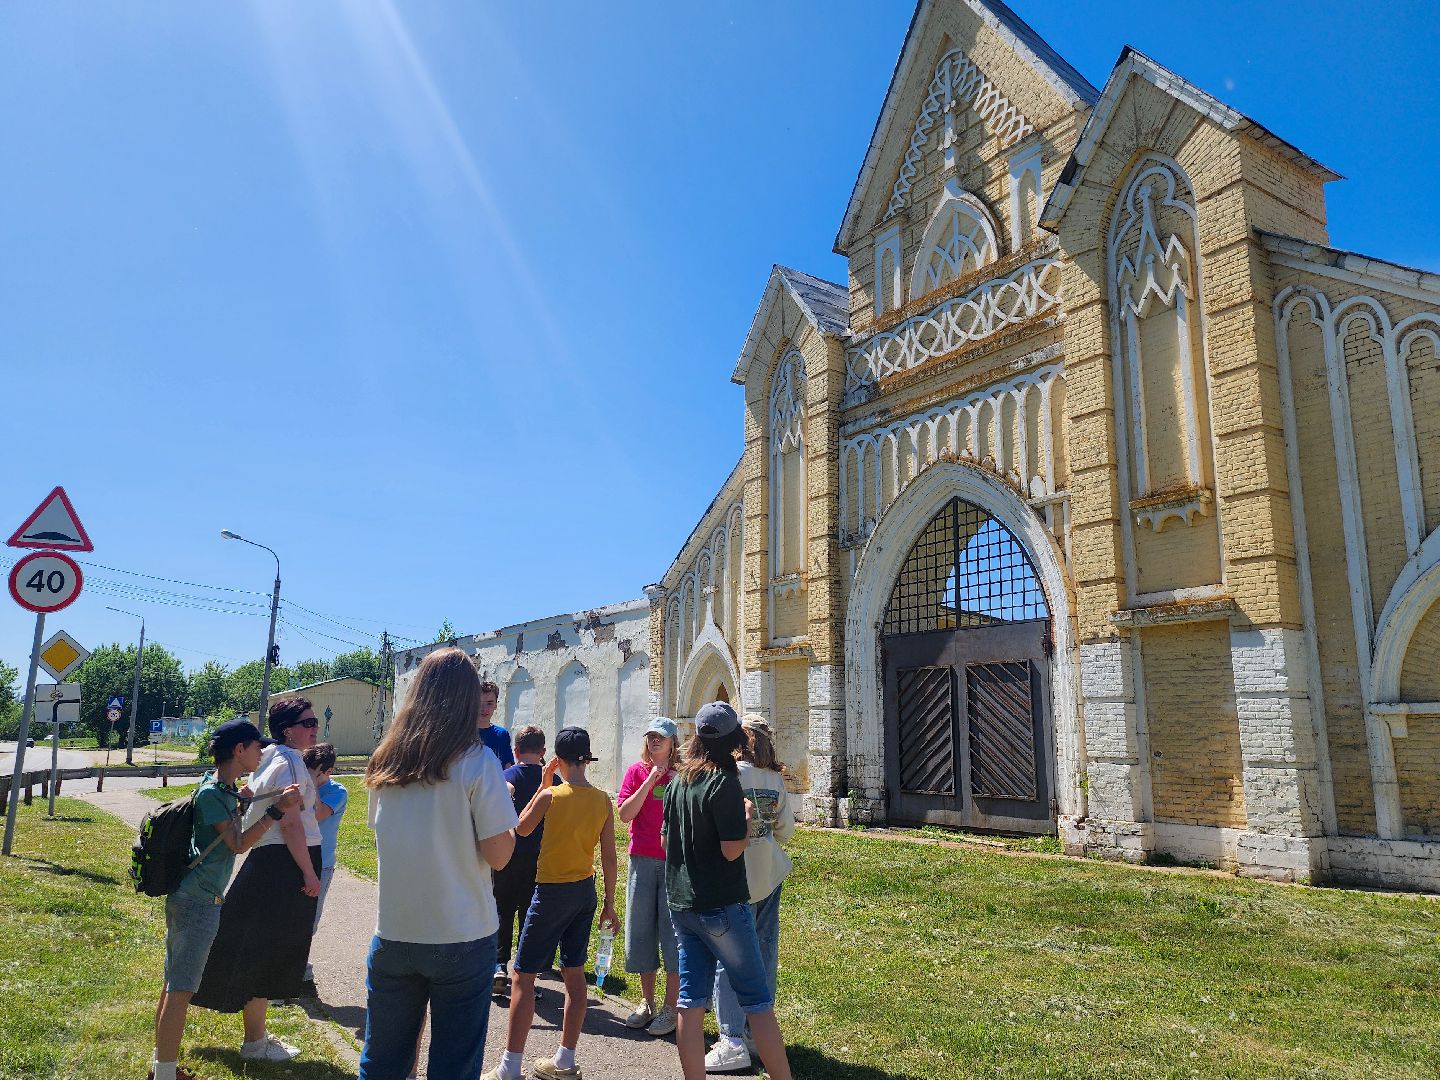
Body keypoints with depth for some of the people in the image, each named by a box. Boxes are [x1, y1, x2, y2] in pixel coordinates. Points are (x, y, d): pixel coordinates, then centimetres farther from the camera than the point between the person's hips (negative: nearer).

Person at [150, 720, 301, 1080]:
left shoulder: (227, 788, 7)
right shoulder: (211, 793, -18)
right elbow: (238, 844, -18)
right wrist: (277, 809, -24)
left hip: (191, 899, 10)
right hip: (199, 902, -10)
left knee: (174, 984, 17)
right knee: (181, 989, -3)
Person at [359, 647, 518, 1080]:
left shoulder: (385, 760, 3)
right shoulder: (476, 761, -13)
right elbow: (498, 855, -13)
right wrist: (502, 801, 4)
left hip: (392, 934, 5)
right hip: (461, 938, -5)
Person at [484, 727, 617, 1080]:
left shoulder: (550, 795, -16)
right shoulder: (602, 800, -3)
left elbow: (522, 828, 3)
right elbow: (609, 857, 1)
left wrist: (543, 785, 4)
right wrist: (609, 903, 10)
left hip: (552, 892, -5)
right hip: (586, 892, 6)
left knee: (523, 976, 3)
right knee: (574, 974, 15)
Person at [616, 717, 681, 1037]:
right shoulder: (636, 771, 4)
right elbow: (625, 814, -6)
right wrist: (649, 782, -14)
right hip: (642, 860, 2)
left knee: (673, 930, -1)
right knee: (641, 930, 9)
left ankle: (670, 1007, 11)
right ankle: (647, 1003, 24)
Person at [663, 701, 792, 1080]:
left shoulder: (678, 782, 7)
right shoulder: (724, 782, -15)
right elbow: (732, 849, -19)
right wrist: (747, 815, -3)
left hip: (681, 904, 7)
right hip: (722, 906, -7)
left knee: (691, 1001, 9)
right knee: (758, 1002, 3)